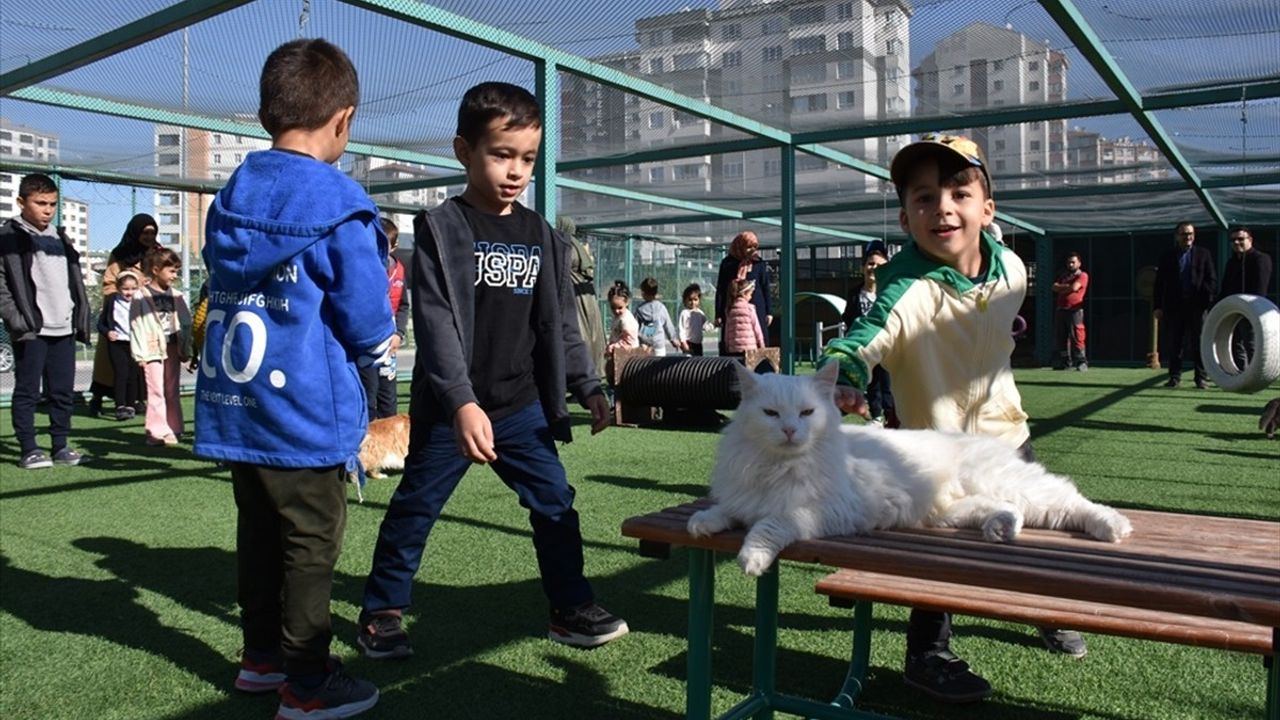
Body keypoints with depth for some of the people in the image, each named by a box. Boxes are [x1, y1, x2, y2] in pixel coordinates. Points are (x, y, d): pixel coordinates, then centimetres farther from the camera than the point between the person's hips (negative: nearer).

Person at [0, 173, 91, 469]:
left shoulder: (60, 237, 17)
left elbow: (75, 280, 19)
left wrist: (82, 317, 12)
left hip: (64, 329, 6)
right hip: (31, 330, -6)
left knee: (64, 392, 8)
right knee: (27, 391, 1)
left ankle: (60, 446, 16)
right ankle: (28, 449, 7)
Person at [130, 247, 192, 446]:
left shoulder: (176, 297, 9)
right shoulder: (141, 297, -4)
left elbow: (185, 323, 10)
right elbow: (136, 325, -7)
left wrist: (186, 350, 5)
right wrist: (139, 354, -11)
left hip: (172, 348, 5)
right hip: (153, 349, -5)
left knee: (172, 391, 10)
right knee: (156, 391, -5)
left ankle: (173, 428, 17)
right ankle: (158, 431, -3)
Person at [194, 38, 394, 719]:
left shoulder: (229, 198, 7)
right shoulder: (340, 208, -15)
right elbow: (369, 329, -15)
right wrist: (378, 345, 9)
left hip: (233, 408, 7)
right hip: (306, 414, -7)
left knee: (258, 534, 18)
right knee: (310, 546, 4)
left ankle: (261, 656, 32)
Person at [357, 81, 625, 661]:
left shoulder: (543, 238, 6)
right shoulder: (440, 228, -9)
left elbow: (559, 324, 11)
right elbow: (436, 324, -18)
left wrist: (588, 388, 4)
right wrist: (462, 402, -28)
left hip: (521, 405, 4)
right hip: (448, 408, -4)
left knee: (555, 502, 6)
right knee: (415, 509, 7)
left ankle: (571, 607, 21)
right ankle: (382, 611, 25)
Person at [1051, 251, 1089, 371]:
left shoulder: (1082, 275, 2)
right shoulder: (1063, 276, 22)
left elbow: (1074, 288, -13)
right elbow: (1055, 287, 7)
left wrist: (1061, 289, 2)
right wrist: (1068, 286, -7)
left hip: (1075, 310, -7)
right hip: (1060, 310, 7)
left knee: (1076, 336, -13)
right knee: (1062, 337, 7)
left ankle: (1081, 362, -12)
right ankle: (1066, 362, 13)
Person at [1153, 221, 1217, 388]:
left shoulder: (1203, 254, 8)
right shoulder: (1167, 257, 8)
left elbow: (1212, 280, 6)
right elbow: (1159, 283, 6)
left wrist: (1206, 299, -7)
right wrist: (1158, 306, 0)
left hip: (1197, 306, 0)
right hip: (1173, 306, 0)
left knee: (1200, 343, 2)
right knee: (1173, 343, 2)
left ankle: (1201, 377, 8)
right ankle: (1175, 376, 11)